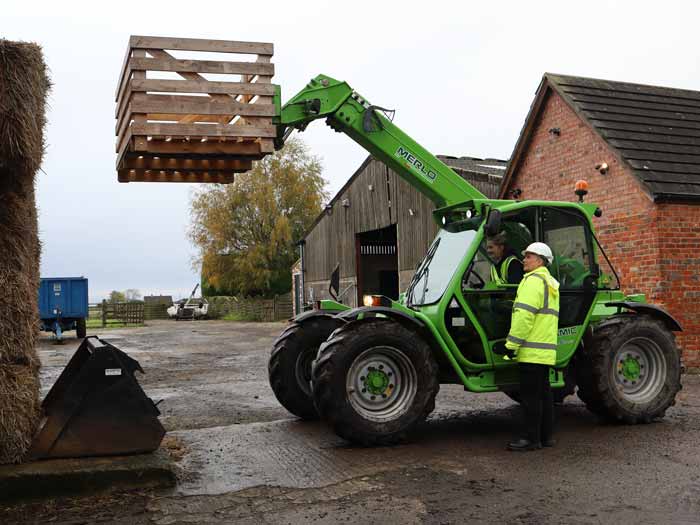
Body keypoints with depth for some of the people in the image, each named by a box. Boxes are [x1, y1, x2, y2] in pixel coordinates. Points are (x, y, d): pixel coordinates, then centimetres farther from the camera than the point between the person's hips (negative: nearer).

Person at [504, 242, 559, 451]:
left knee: (530, 394, -5)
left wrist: (512, 344, -17)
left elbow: (524, 315, -20)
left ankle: (531, 438, -2)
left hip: (532, 350, -10)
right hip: (545, 350, 10)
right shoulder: (550, 283, 21)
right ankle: (546, 436, 19)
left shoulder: (534, 280, -12)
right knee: (543, 392, 13)